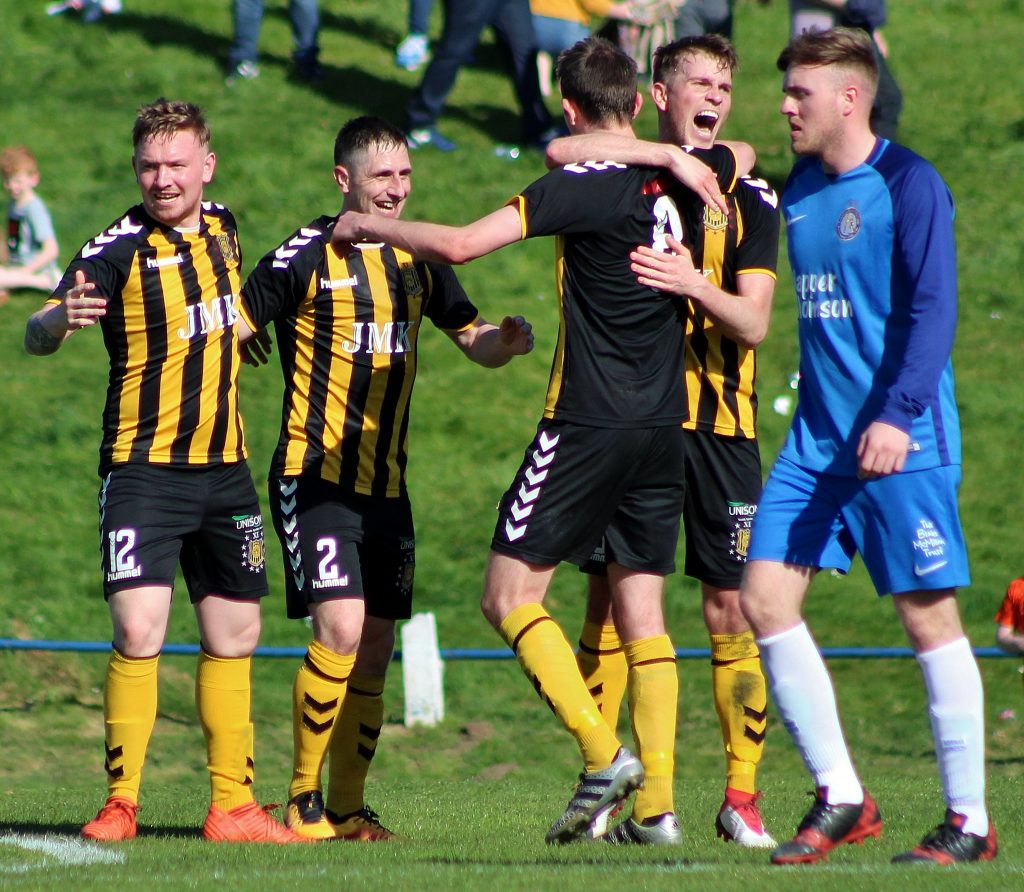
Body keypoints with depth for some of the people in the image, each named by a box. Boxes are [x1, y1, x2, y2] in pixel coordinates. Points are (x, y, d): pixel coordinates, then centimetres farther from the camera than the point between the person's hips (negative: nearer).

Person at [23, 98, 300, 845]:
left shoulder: (222, 227, 6)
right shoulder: (120, 249, -13)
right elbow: (37, 337, -27)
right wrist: (60, 318, -45)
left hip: (225, 467, 6)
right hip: (144, 468, -6)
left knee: (234, 634, 11)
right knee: (138, 631, -16)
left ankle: (234, 804, 19)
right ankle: (120, 803, -9)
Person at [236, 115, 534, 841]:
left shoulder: (419, 257, 11)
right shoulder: (309, 255, -7)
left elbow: (475, 341, 16)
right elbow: (229, 329, -5)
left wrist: (506, 340, -6)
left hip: (386, 483, 6)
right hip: (316, 476, -6)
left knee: (375, 652, 6)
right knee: (340, 630, -17)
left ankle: (347, 807, 16)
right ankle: (302, 798, -5)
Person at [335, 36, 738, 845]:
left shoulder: (583, 187, -14)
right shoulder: (683, 181, 6)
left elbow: (459, 244, -18)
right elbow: (734, 159, 31)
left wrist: (373, 225, -5)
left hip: (589, 425, -7)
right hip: (664, 427, 7)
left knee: (511, 594, 0)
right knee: (641, 610, 9)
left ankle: (604, 753, -12)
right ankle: (658, 800, 3)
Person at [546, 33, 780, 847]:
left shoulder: (751, 197, 7)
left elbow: (753, 323, -3)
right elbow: (560, 150, -18)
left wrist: (697, 285, -23)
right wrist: (669, 158, -22)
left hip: (719, 422, 0)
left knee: (732, 607, -3)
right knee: (610, 597, -1)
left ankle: (742, 795, 2)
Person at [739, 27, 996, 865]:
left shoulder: (909, 184, -9)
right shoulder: (799, 189, 12)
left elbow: (933, 310, -16)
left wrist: (898, 414, -24)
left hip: (901, 443, -7)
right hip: (816, 441, 7)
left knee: (927, 611, -4)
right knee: (764, 596, -2)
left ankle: (969, 821, 4)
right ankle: (841, 798, 5)